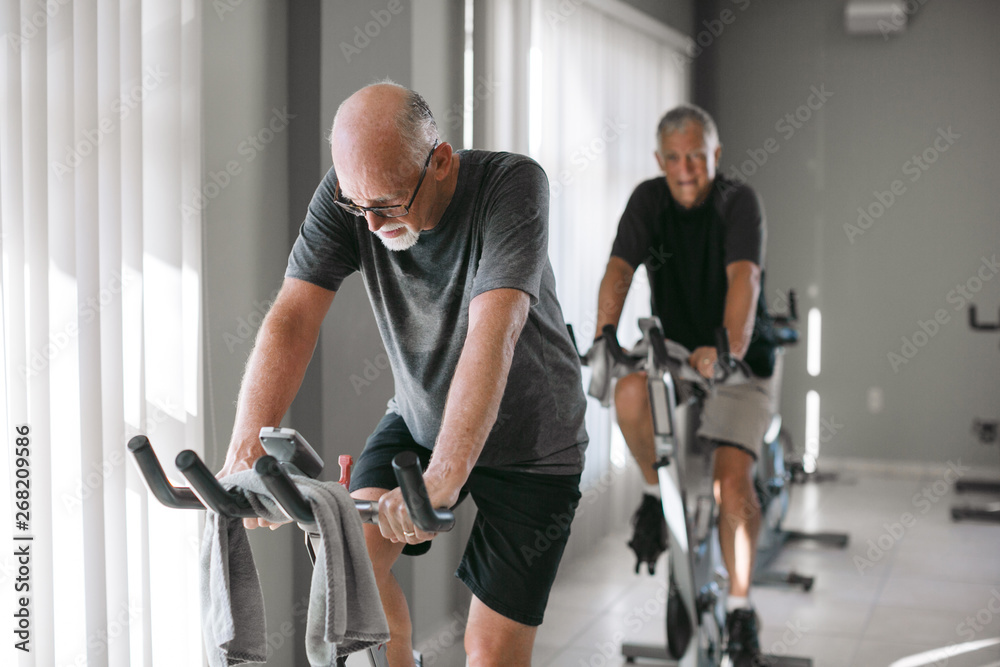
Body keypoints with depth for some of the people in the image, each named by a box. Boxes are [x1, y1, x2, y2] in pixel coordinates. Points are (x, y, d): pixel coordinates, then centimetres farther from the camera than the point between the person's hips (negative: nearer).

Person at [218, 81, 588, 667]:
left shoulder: (513, 184, -28)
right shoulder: (348, 196, -17)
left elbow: (493, 334, -40)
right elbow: (292, 317, -26)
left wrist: (442, 478, -51)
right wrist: (247, 447, -42)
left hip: (531, 443, -3)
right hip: (421, 421, 4)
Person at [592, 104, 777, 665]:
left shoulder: (739, 202, -14)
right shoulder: (649, 200, -5)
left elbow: (744, 278, -30)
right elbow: (620, 270, -18)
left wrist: (730, 350, -48)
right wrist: (604, 337, -37)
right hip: (672, 353, 3)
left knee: (733, 481, -19)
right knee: (630, 393, -31)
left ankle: (740, 608, -4)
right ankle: (658, 489, -4)